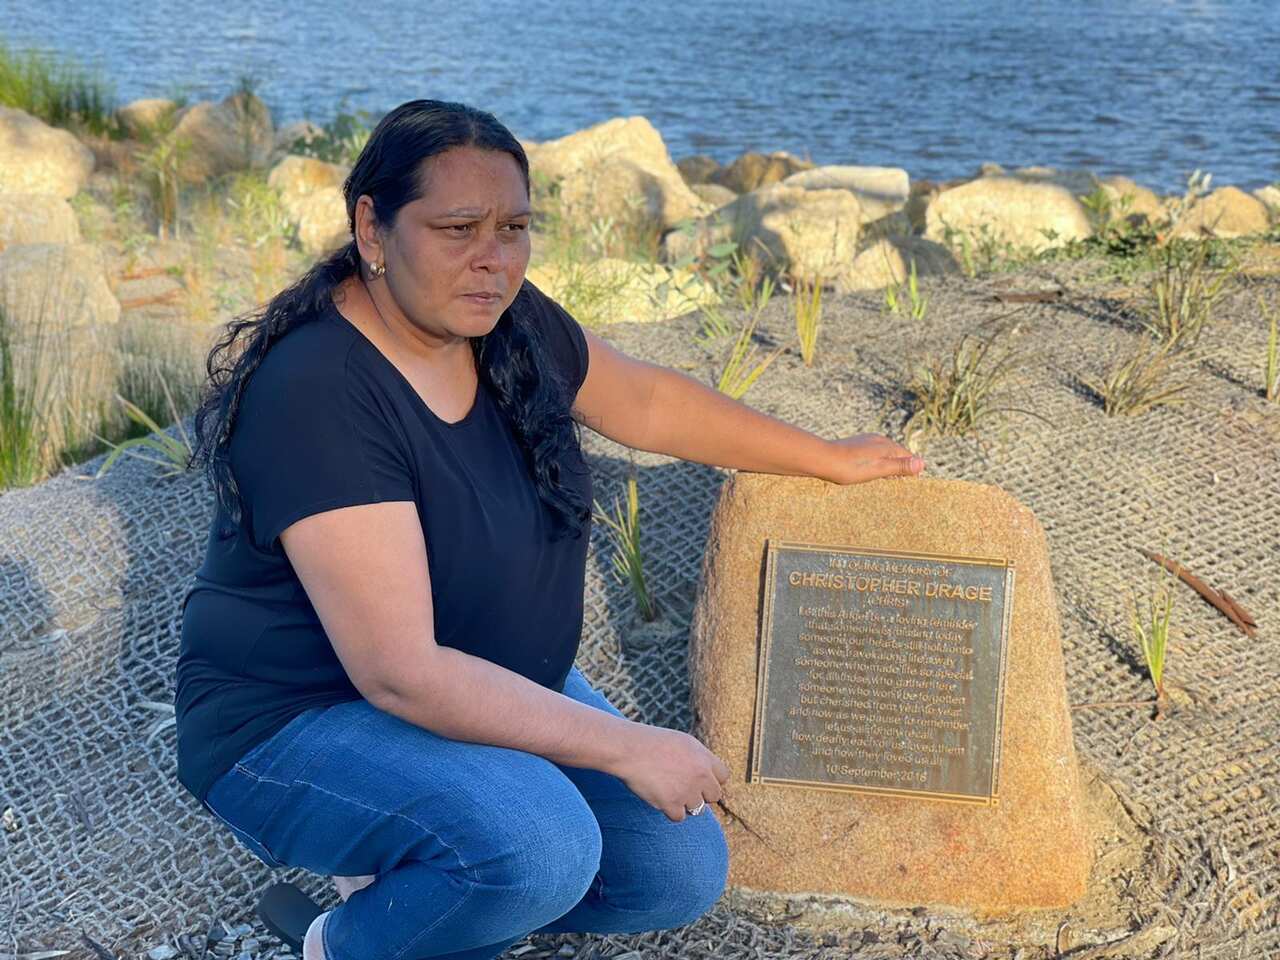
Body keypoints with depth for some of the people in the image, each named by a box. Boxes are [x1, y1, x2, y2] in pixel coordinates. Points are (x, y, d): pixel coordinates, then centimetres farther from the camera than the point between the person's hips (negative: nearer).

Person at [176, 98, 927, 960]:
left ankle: (399, 877, 14)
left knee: (684, 873, -1)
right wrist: (625, 748, -27)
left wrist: (830, 459, 19)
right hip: (303, 718, -7)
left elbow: (649, 400, 12)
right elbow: (400, 673, -32)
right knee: (536, 844, -33)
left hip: (493, 687, 8)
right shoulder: (320, 394, -29)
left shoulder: (507, 322, -7)